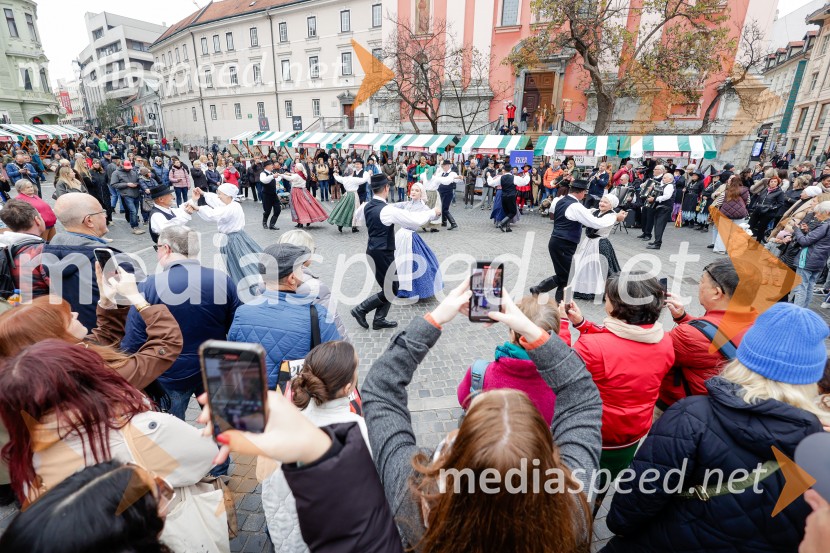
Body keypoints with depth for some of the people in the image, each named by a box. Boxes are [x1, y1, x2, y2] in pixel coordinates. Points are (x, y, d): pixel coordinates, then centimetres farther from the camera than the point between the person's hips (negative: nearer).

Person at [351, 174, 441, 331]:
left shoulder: (368, 207, 3)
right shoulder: (388, 210, -23)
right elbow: (417, 220, -20)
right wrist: (433, 212, -3)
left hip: (373, 251, 9)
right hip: (383, 254, -9)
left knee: (390, 286, 18)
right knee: (391, 290, 5)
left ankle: (379, 320, 23)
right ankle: (361, 309, 9)